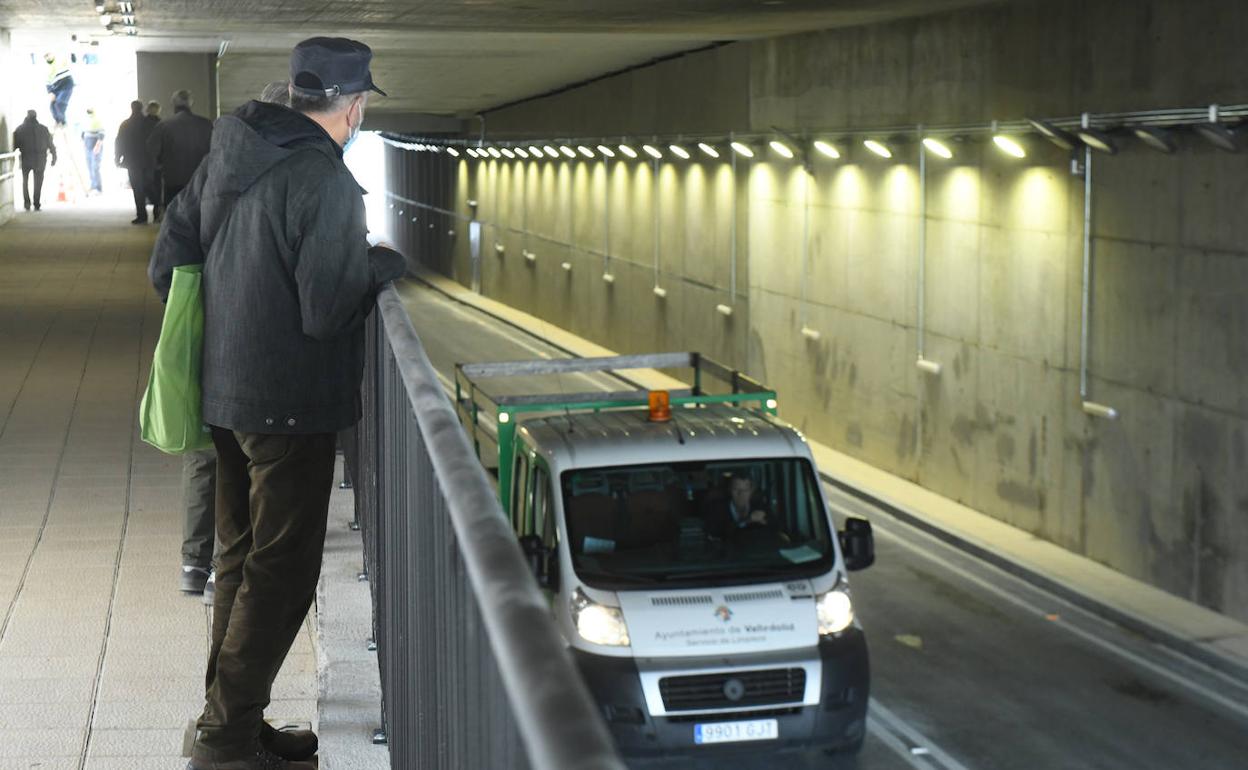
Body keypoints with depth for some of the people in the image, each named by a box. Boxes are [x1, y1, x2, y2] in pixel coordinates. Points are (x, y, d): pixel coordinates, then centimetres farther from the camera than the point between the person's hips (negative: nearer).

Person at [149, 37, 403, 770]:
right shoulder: (327, 183, -20)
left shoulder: (224, 159, 5)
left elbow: (167, 264, 9)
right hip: (291, 406, -9)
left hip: (226, 396, 9)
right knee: (281, 572, 1)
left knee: (242, 559, 19)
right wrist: (383, 263, -6)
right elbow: (327, 311, -22)